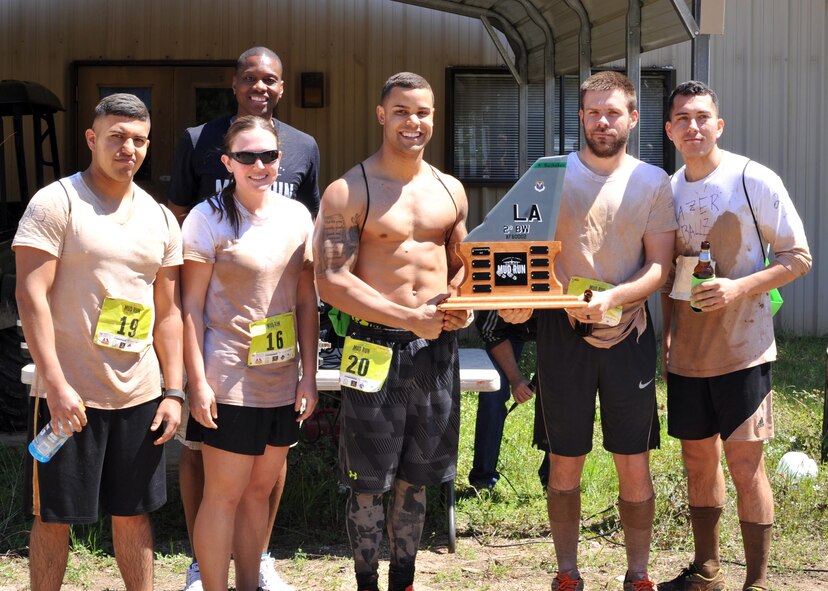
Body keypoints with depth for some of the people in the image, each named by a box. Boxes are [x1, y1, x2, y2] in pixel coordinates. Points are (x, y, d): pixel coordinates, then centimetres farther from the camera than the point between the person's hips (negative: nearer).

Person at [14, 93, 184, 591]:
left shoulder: (160, 218, 10)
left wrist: (173, 390, 6)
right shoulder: (56, 203, -7)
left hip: (140, 396, 5)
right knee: (55, 517, 3)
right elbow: (31, 295, -13)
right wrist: (55, 382, -19)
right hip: (68, 394, -5)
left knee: (134, 512, 13)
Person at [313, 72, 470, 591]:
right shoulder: (349, 192, -8)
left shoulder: (450, 190, 9)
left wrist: (462, 306, -3)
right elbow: (331, 281, -15)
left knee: (417, 476, 14)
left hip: (438, 345, 5)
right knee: (370, 482, 3)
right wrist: (410, 318, -19)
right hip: (378, 347, -5)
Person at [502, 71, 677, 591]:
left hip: (628, 332, 0)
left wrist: (612, 298, -20)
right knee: (565, 464, 8)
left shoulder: (653, 182, 3)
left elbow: (659, 266, -2)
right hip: (563, 332, 0)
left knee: (635, 466, 4)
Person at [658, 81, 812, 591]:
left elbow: (798, 257, -8)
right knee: (698, 457, 13)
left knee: (745, 462, -4)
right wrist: (666, 333, 11)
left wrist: (739, 287, -22)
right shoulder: (668, 190, 6)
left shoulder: (755, 181, -10)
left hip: (742, 348, -5)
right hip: (686, 352, 5)